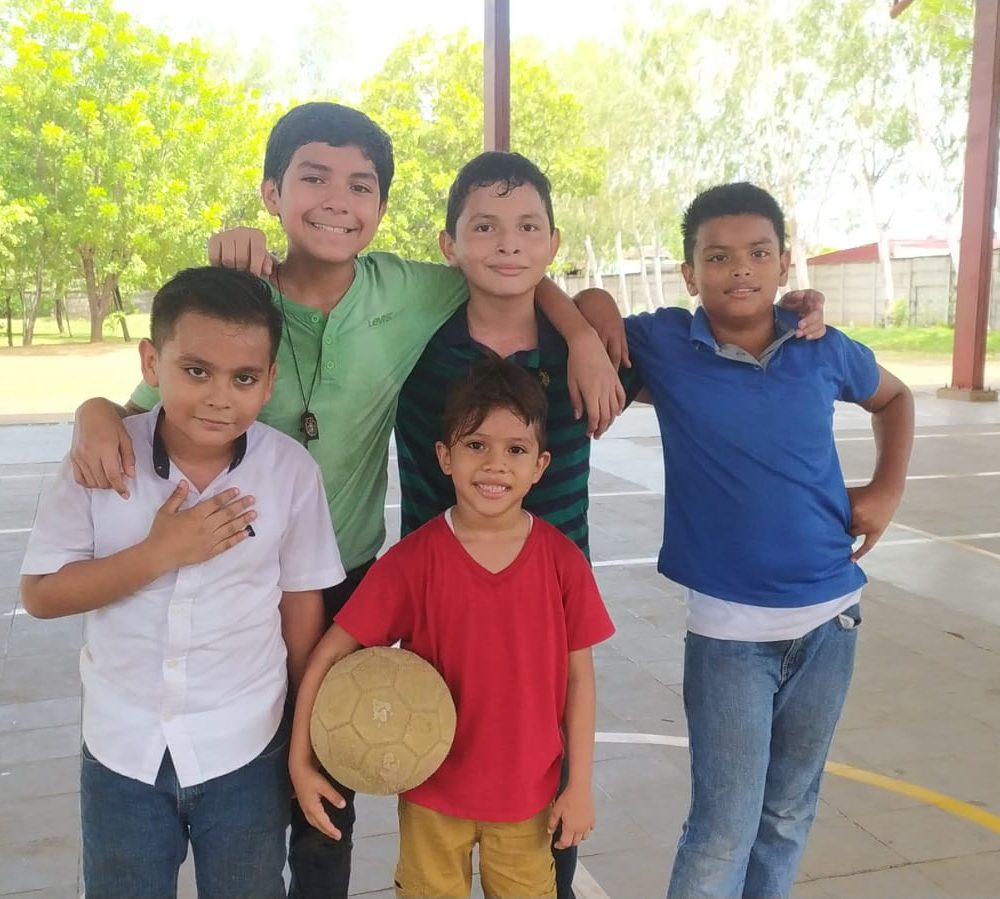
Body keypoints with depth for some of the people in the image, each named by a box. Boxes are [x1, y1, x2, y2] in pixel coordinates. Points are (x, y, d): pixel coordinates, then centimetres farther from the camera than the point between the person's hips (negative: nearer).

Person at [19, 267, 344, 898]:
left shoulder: (291, 470, -14)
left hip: (245, 752, 0)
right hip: (122, 750, 1)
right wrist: (160, 551, -23)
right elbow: (41, 594, -11)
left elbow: (301, 603, -3)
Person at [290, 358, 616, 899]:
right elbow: (330, 654, -11)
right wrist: (300, 762, -13)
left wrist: (580, 784, -1)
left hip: (528, 792, 1)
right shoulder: (412, 560, -17)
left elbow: (579, 675, -4)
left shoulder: (563, 561, -12)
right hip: (433, 791, -1)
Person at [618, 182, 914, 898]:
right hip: (728, 626, -3)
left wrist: (889, 489, 6)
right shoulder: (662, 345, -9)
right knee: (725, 827, 1)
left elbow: (894, 398, 18)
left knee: (790, 812, 19)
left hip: (830, 615, 4)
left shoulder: (825, 351, -1)